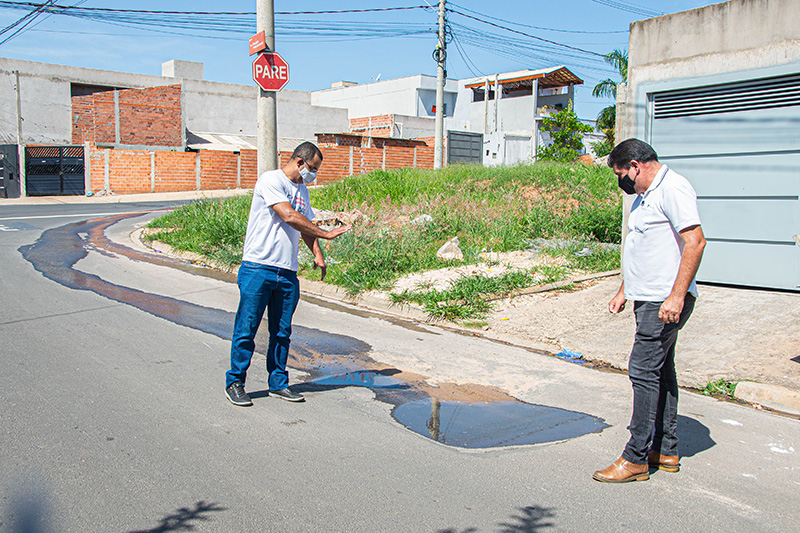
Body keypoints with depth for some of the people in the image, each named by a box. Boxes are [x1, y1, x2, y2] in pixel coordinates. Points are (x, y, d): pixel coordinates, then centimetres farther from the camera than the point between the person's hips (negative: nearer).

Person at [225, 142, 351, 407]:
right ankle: (234, 383, 11)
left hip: (287, 273, 7)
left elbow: (306, 225, 23)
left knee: (282, 332, 9)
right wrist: (326, 234, -14)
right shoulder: (271, 180, -7)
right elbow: (289, 216, -18)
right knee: (246, 329, -1)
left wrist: (317, 253, 5)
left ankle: (278, 383, 20)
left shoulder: (302, 190, 18)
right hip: (258, 268, -7)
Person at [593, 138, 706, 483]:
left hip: (665, 302, -11)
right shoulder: (646, 195, 18)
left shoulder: (673, 188, -14)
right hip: (650, 300, 11)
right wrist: (624, 291, 23)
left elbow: (695, 241, -22)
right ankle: (666, 451, 24)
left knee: (644, 371, -9)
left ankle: (636, 459, -2)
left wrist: (676, 296, -26)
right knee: (661, 371, 14)